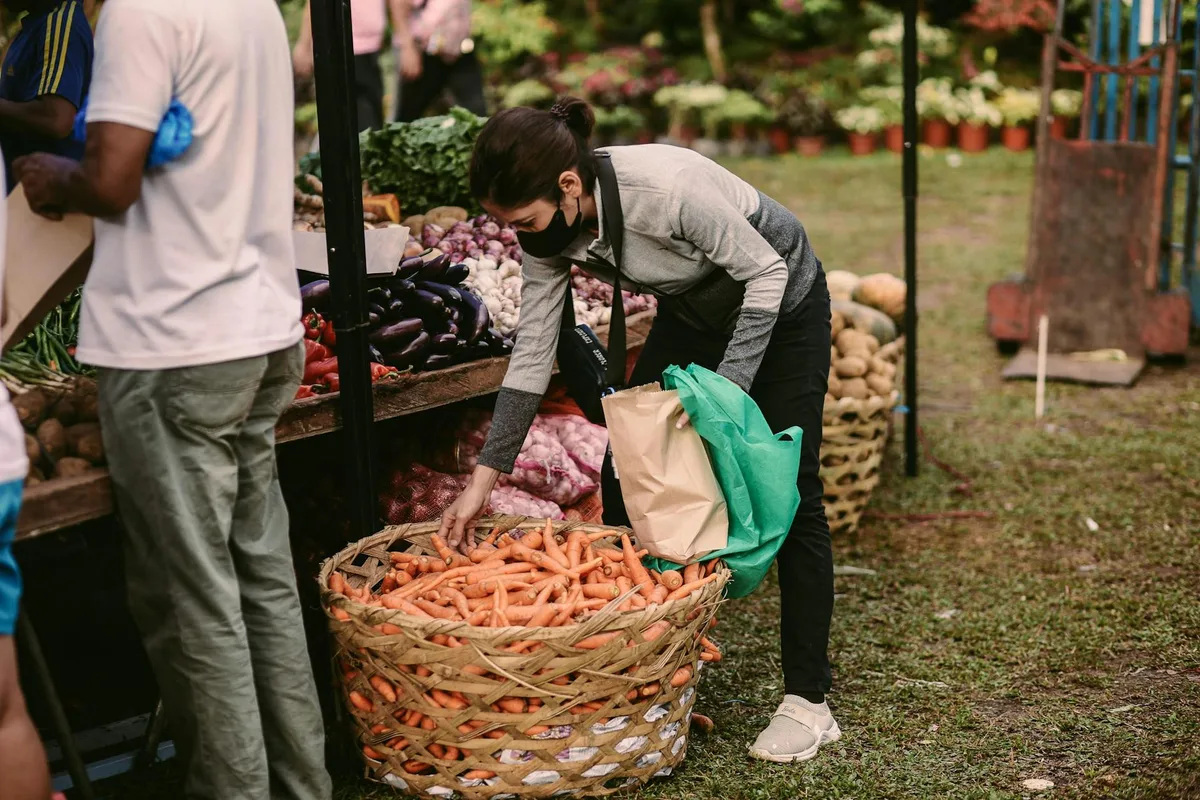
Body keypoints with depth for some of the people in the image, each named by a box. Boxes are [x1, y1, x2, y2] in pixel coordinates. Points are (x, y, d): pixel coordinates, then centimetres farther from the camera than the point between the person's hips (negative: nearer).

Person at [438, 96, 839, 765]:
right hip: (693, 313, 7)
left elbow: (767, 270, -25)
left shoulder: (664, 186, -38)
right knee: (621, 477, 2)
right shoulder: (550, 226, -17)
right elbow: (532, 357, -10)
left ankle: (810, 703, 1)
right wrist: (484, 479, -11)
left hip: (780, 302, -6)